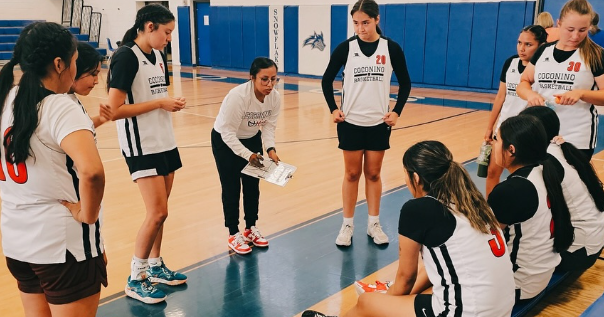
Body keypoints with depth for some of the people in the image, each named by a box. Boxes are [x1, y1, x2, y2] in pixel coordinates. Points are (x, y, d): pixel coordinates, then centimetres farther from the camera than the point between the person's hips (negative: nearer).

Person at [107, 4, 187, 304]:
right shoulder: (126, 57, -15)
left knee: (159, 210, 12)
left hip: (164, 142, 8)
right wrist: (159, 103, -17)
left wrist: (171, 104, 1)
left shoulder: (158, 56, 10)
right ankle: (136, 279, 7)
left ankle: (155, 267, 27)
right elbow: (114, 110, -20)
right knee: (158, 212, -8)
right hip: (142, 146, -8)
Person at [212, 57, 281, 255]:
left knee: (252, 186, 12)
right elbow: (228, 132, -32)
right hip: (225, 141, -6)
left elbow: (269, 126, -10)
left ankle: (251, 229, 28)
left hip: (252, 139, 6)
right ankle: (233, 235, 13)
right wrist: (247, 155, -36)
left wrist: (270, 149, -26)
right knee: (231, 188, -1)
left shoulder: (275, 97, -18)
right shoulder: (238, 96, -36)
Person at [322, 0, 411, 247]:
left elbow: (405, 83, 6)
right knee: (352, 174, 7)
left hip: (379, 123, 1)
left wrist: (397, 111, -4)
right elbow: (327, 80, 5)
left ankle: (374, 224, 23)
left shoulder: (391, 48, -4)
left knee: (373, 174, 11)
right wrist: (333, 109, -5)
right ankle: (347, 225, 18)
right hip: (351, 122, 0)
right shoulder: (345, 48, -6)